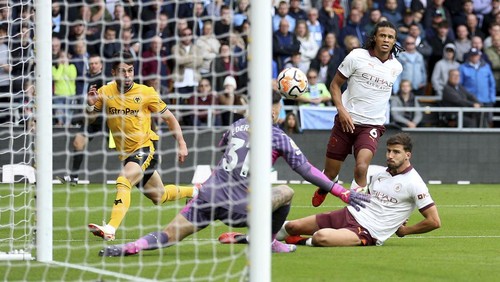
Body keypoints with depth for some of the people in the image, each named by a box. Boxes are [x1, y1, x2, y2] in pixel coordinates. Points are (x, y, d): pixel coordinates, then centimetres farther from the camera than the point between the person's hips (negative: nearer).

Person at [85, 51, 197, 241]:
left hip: (146, 148, -5)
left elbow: (169, 118, -1)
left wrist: (182, 144, -6)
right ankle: (193, 192, 49)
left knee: (123, 181, -31)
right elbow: (89, 120, 5)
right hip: (126, 153, 5)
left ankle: (111, 228, -40)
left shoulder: (146, 93, -10)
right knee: (158, 197, 20)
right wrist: (90, 105, -17)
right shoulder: (105, 92, -3)